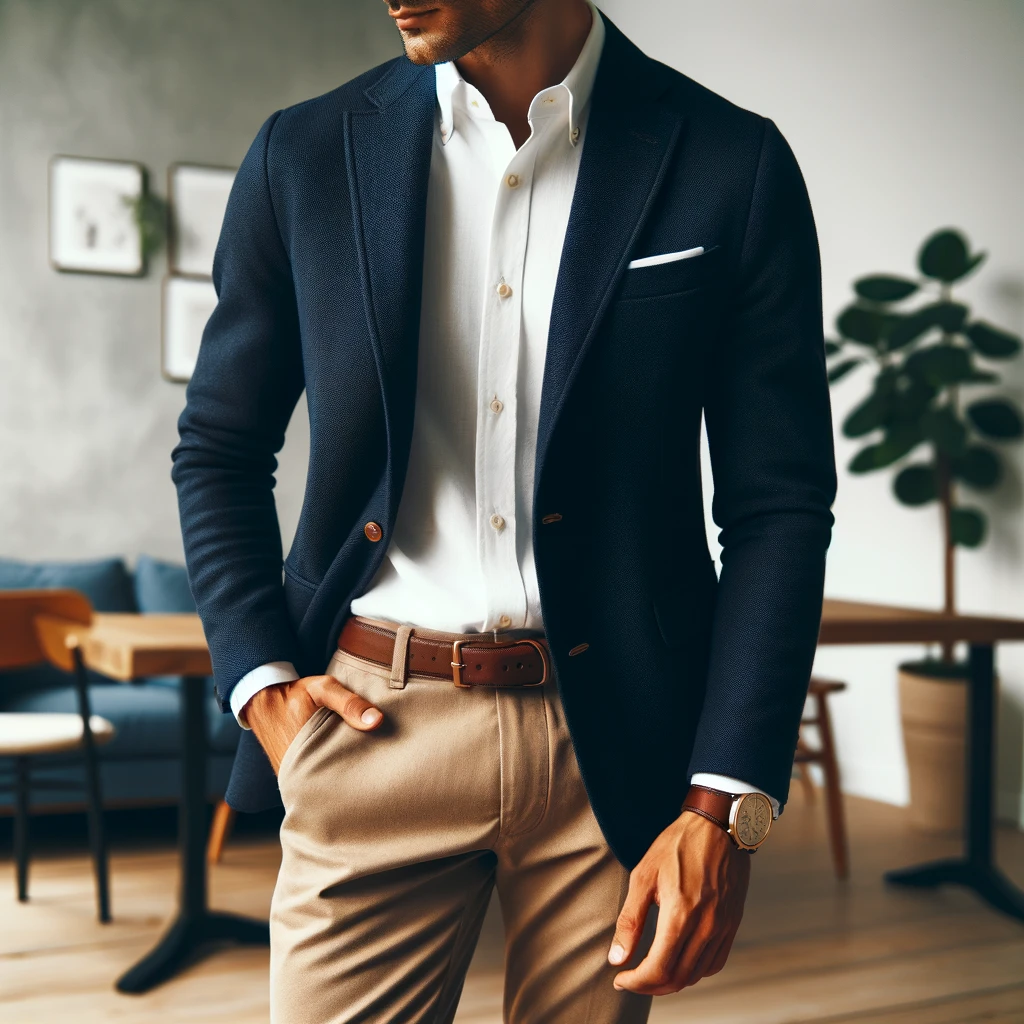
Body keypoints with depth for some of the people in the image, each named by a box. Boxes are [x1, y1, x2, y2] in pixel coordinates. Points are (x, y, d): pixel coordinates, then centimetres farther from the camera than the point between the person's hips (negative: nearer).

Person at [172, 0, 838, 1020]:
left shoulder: (731, 164, -2)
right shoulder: (304, 157, 3)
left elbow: (778, 505, -3)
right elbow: (217, 453, 12)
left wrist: (726, 807, -9)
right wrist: (259, 681, -1)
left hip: (613, 744, 0)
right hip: (373, 727, 1)